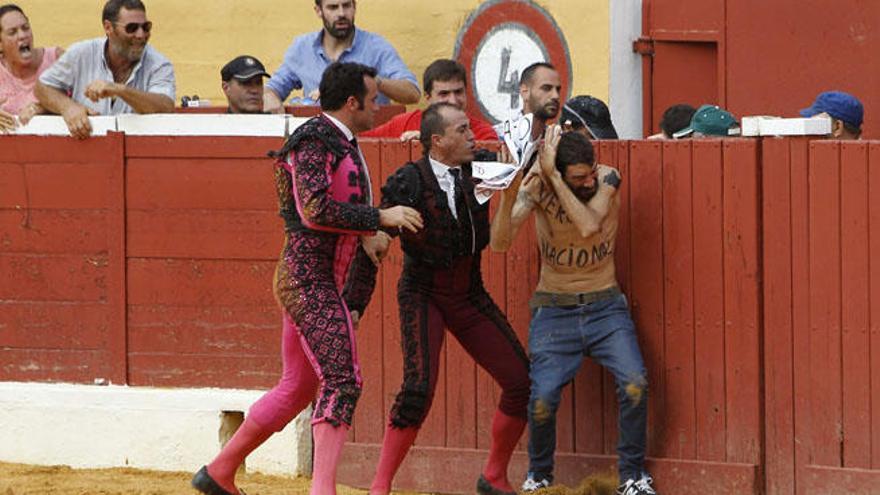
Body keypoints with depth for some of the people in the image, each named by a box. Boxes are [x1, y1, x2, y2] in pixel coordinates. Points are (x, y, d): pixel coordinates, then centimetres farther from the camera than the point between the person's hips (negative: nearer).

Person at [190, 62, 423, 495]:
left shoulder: (342, 144, 19)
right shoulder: (314, 141, -13)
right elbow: (315, 210, -25)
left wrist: (364, 234, 12)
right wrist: (380, 218, -21)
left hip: (327, 282, 10)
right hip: (309, 279, -10)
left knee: (298, 387, 14)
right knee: (342, 380, -18)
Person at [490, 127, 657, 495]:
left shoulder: (607, 180, -10)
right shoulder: (536, 185, -11)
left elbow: (588, 226, -27)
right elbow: (499, 242, -20)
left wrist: (553, 176, -29)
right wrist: (508, 196, -36)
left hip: (604, 306, 1)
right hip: (554, 309, -1)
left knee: (635, 383, -21)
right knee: (543, 399, -16)